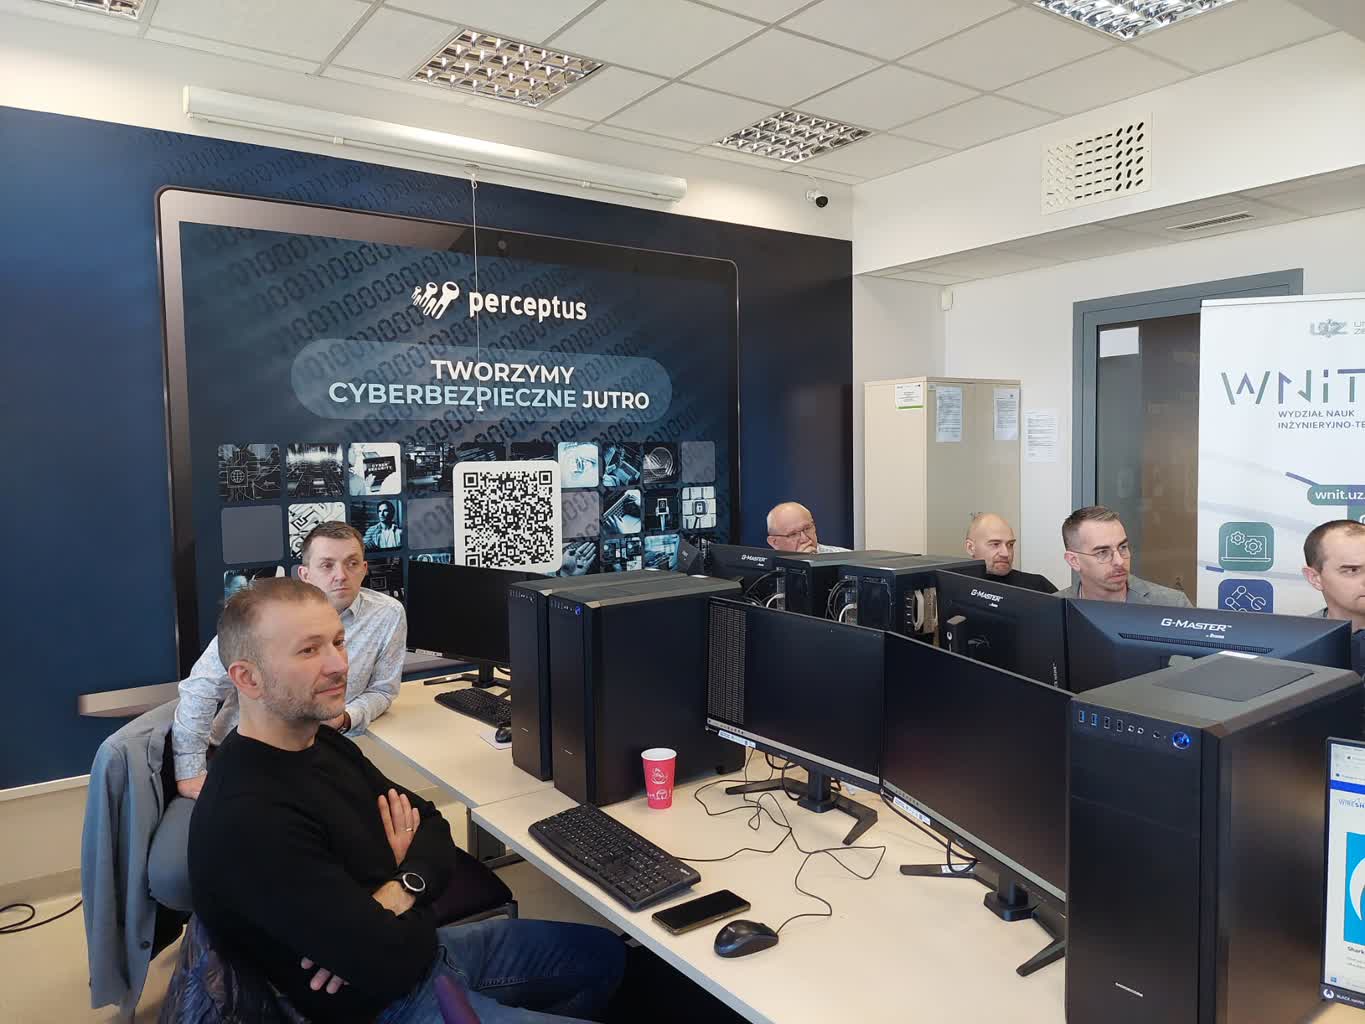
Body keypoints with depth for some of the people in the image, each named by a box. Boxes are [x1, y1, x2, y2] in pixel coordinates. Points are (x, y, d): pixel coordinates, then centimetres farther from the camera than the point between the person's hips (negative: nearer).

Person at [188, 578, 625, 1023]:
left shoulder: (323, 742, -1)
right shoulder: (248, 820, -31)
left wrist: (400, 888, -20)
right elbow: (394, 961, -31)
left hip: (418, 950, 8)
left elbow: (432, 825, 2)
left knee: (605, 954, 17)